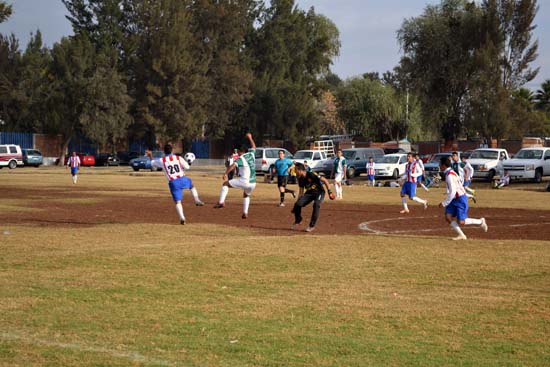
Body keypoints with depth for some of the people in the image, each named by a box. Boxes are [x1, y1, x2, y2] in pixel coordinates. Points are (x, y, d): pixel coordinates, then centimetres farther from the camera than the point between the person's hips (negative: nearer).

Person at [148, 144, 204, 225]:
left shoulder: (162, 160, -2)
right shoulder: (178, 158, 1)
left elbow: (153, 163, 15)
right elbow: (187, 167, 4)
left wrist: (151, 156, 34)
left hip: (173, 183, -1)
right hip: (182, 179, 1)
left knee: (178, 202, 3)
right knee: (192, 185, 34)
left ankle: (182, 218, -12)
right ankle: (197, 200, 19)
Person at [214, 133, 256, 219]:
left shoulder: (241, 159, -6)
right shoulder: (251, 154, 11)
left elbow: (233, 165, -25)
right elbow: (253, 147, 32)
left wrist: (226, 173, -33)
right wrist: (250, 138, 46)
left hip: (244, 182, -6)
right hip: (253, 183, 6)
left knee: (225, 183, 10)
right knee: (246, 195, 35)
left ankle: (221, 202, -3)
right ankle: (245, 213, 27)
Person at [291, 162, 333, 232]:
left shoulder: (311, 175, -26)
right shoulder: (301, 179, -4)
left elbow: (325, 180, -22)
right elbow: (301, 192, 7)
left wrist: (329, 191, -27)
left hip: (319, 192, -6)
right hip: (309, 193, 6)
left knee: (316, 205, -32)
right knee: (297, 204, -13)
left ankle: (312, 225, -19)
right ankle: (298, 221, 14)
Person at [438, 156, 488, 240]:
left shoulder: (449, 176, -21)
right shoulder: (450, 173, 10)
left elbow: (452, 192, -26)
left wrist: (444, 203, -19)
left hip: (460, 199, -10)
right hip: (455, 199, 10)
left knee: (461, 222, -10)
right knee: (448, 217, -3)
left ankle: (480, 221, 11)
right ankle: (461, 235, -1)